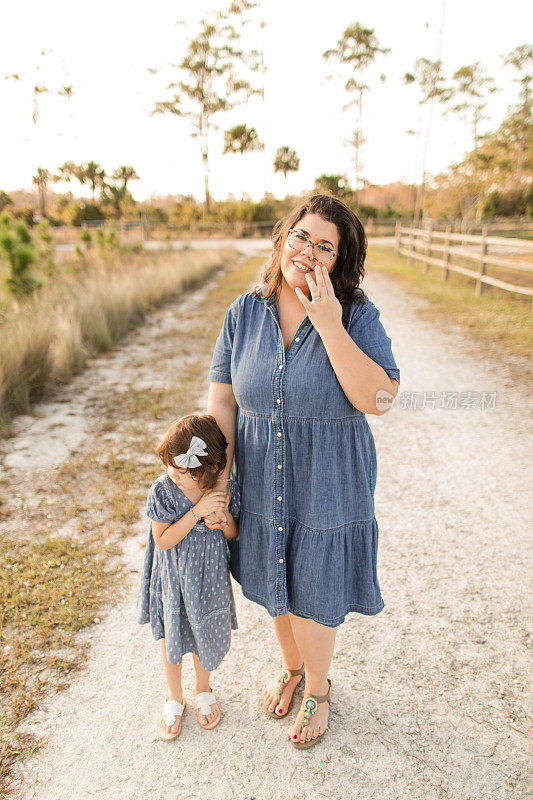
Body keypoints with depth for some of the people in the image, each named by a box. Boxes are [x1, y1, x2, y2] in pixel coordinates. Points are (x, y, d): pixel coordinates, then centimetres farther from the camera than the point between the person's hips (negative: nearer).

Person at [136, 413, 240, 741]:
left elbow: (233, 535, -3)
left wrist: (225, 518, -26)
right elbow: (164, 540, -20)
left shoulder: (227, 490, -18)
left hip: (209, 577, 1)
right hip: (173, 577, 0)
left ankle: (203, 689, 51)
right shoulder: (162, 490, -23)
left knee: (206, 634, 20)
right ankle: (175, 699, 47)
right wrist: (197, 512, -31)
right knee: (171, 638, 18)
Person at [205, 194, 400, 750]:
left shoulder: (358, 316, -12)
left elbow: (378, 398, -23)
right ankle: (290, 666, 55)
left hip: (328, 490, -3)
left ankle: (317, 688, 47)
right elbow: (221, 398, -3)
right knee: (277, 588, 23)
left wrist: (328, 325, -27)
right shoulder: (244, 313, -4)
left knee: (313, 598, 15)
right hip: (262, 489, 3)